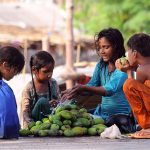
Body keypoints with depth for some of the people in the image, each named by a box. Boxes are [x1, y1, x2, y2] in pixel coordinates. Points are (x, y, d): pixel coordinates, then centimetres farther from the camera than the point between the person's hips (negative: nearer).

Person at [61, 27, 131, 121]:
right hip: (102, 113, 7)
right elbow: (92, 85, 5)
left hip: (121, 115, -7)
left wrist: (83, 88, -37)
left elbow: (110, 90, -25)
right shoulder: (101, 65, 11)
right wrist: (73, 92, -15)